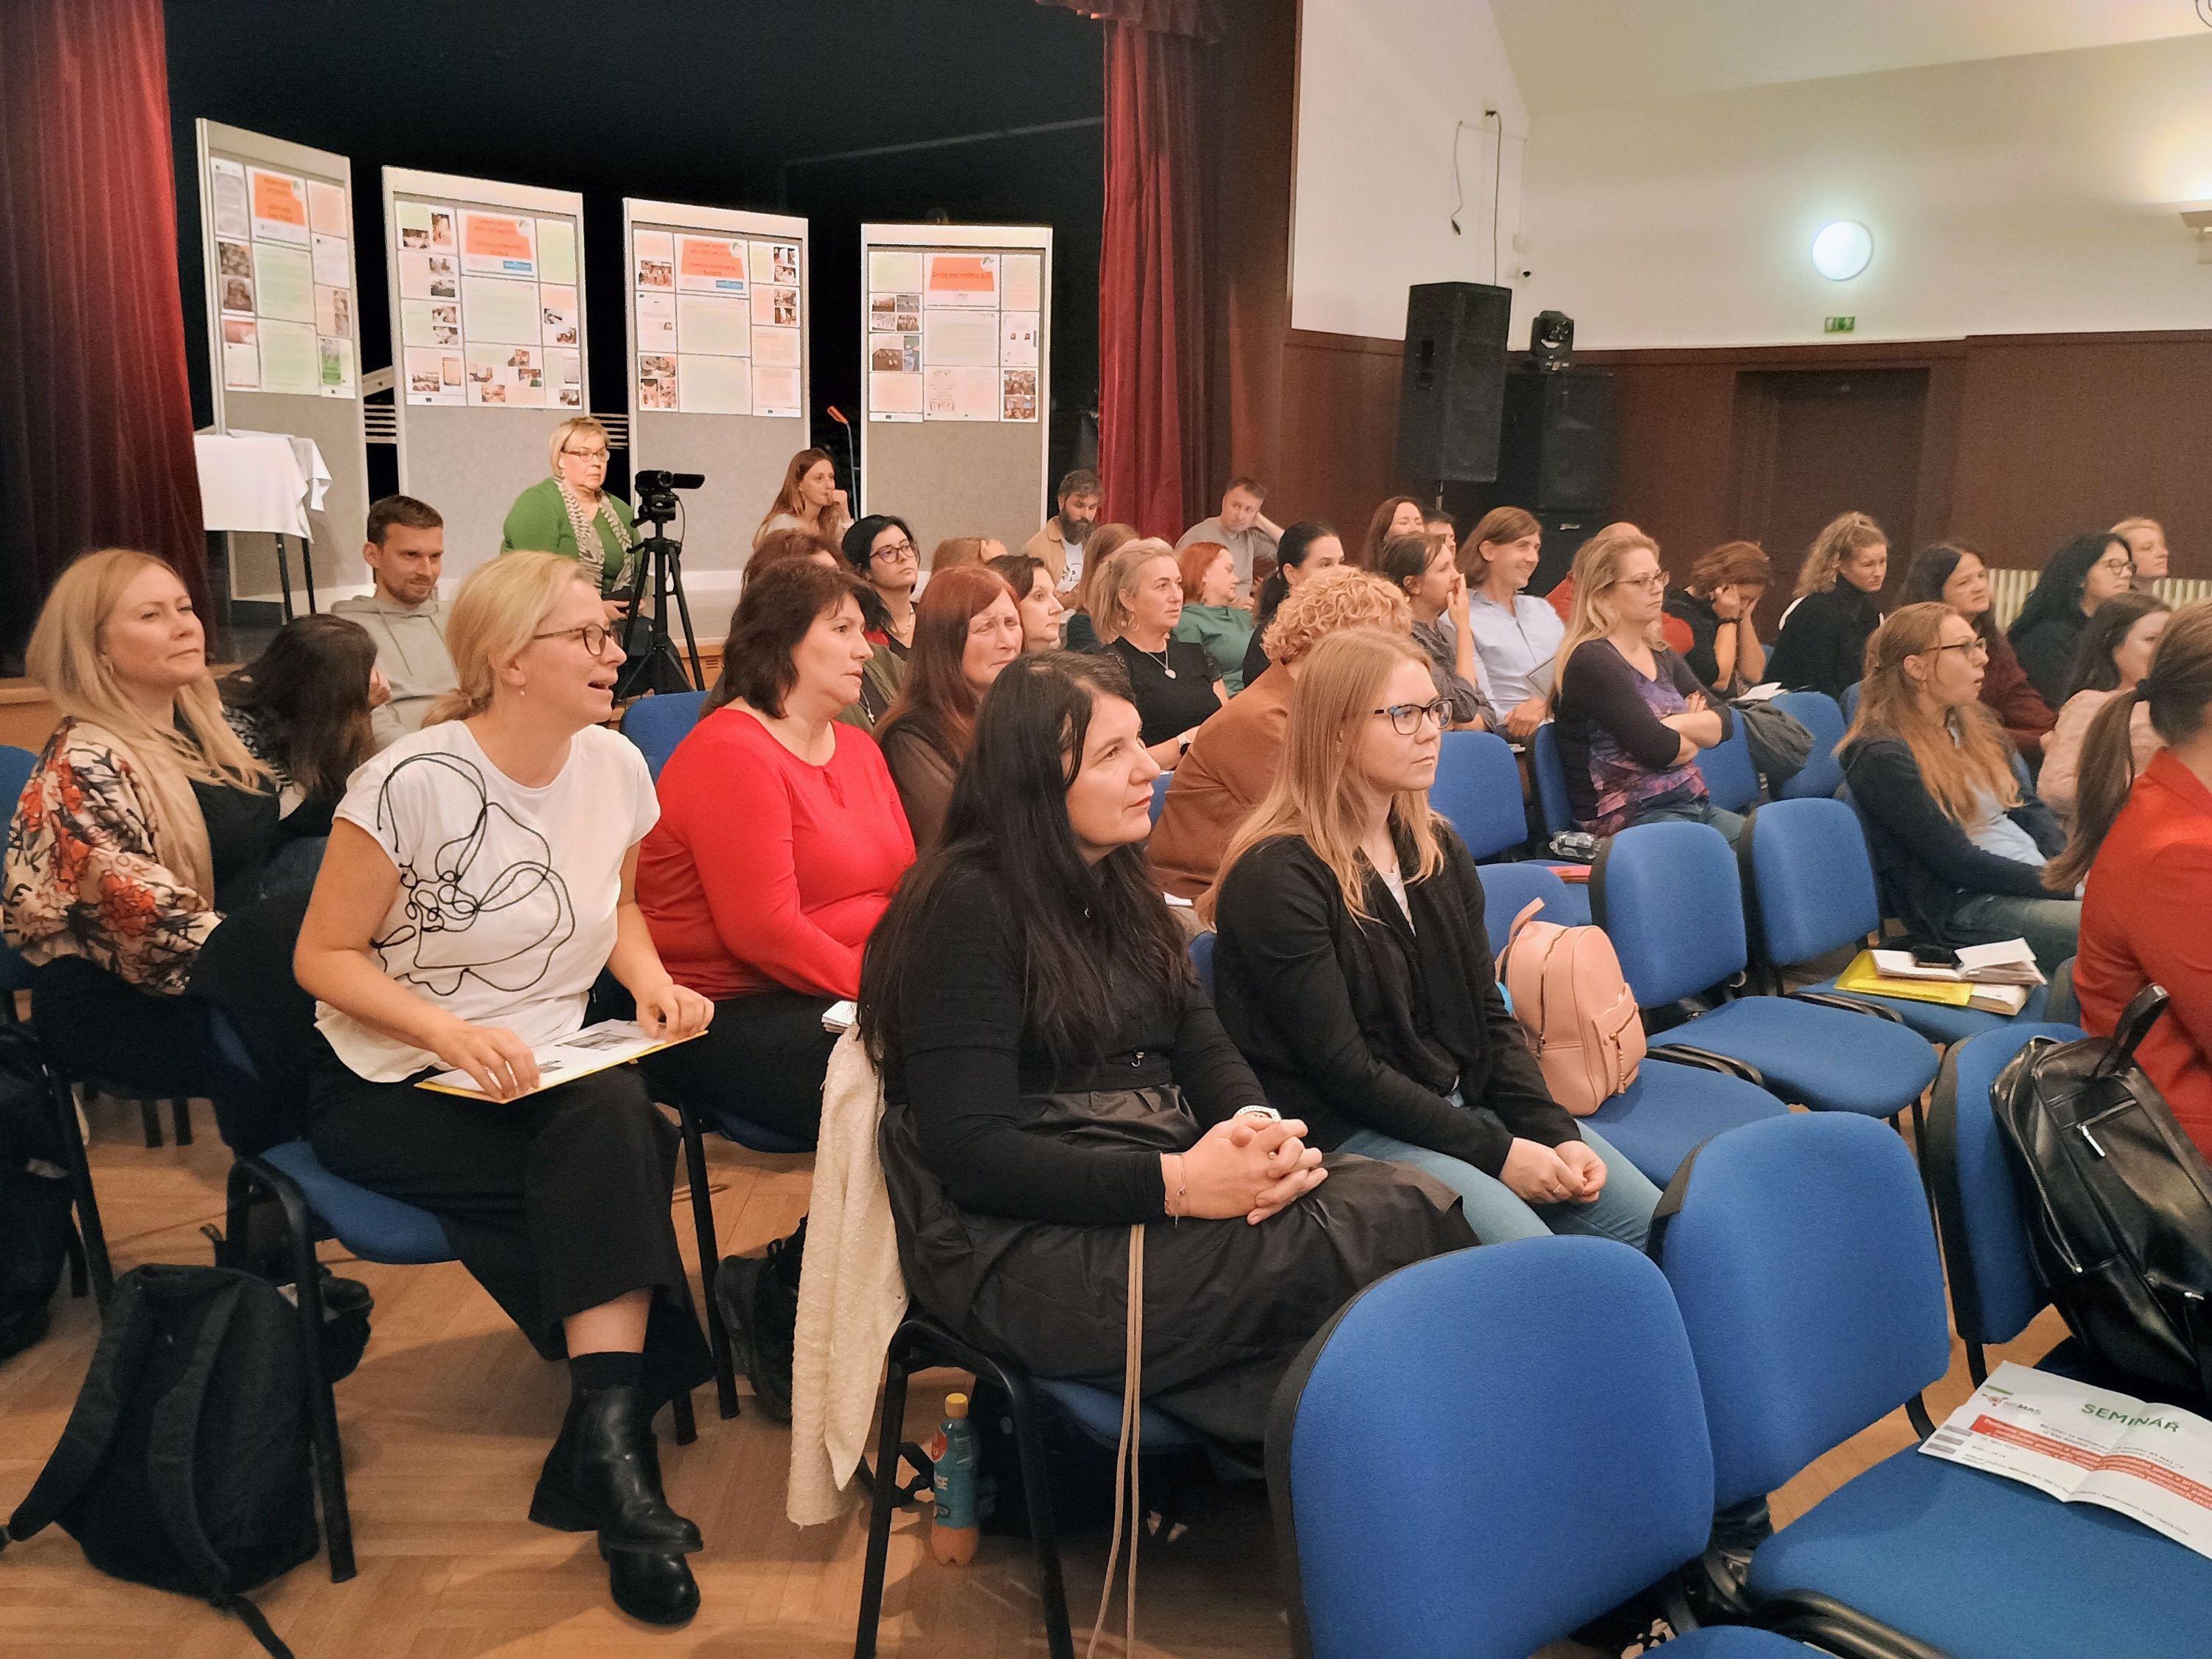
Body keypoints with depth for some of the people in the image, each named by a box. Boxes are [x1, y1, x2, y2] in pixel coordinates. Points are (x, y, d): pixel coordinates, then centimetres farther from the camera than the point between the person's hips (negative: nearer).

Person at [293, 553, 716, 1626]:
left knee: (616, 1124, -30)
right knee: (616, 1158, -27)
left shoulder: (615, 767, 1)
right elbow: (323, 956, -11)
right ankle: (618, 1444, -12)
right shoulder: (413, 783, -16)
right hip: (391, 1089, -4)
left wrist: (651, 981, -4)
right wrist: (451, 1030, -26)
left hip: (549, 1071, 5)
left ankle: (608, 1439, -25)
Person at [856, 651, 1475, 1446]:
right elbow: (970, 1151, -16)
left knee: (1412, 1196, -19)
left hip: (1162, 1188, 8)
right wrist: (1175, 1183, -22)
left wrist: (1263, 1132, -11)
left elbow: (1205, 1050, 13)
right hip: (1025, 1251, -8)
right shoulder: (968, 906, -9)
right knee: (1393, 1227, -24)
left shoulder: (1117, 887, 18)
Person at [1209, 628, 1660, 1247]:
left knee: (1657, 1222, -6)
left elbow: (1487, 1012, 10)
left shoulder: (1437, 848, 10)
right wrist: (1494, 1152, -16)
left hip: (1466, 1104, 8)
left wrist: (1555, 1131, -5)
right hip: (1345, 1134, -7)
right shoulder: (1276, 877, -15)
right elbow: (1341, 1068, -17)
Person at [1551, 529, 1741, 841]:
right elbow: (1655, 748, -18)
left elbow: (1724, 721, 9)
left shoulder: (1662, 658, 18)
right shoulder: (1591, 661, -10)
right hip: (1629, 819, -9)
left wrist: (1680, 725, -11)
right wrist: (1698, 733, 3)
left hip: (1696, 806, 9)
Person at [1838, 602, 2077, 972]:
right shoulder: (1880, 757, -13)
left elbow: (2029, 807, 15)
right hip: (1961, 910, -9)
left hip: (2036, 876, 9)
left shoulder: (1974, 721, 14)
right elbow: (1958, 862, -15)